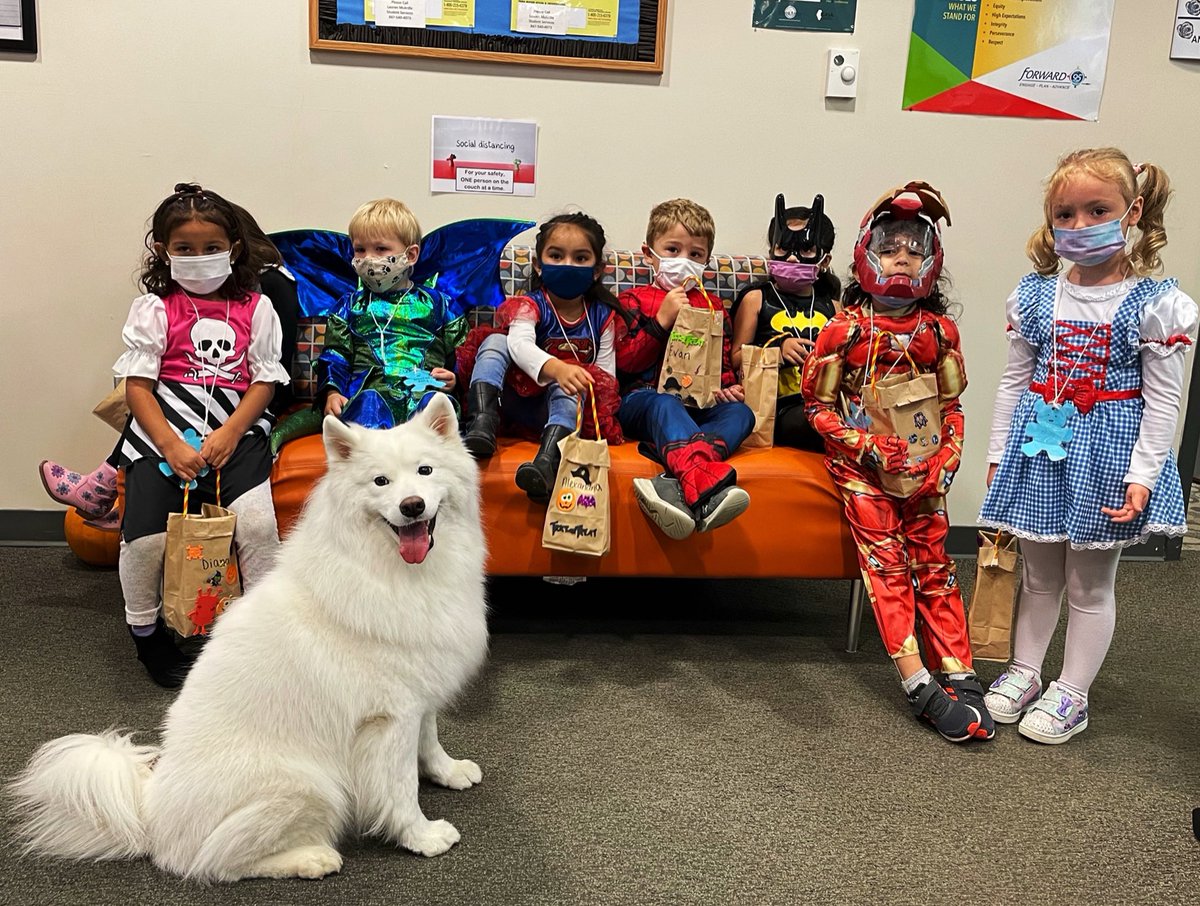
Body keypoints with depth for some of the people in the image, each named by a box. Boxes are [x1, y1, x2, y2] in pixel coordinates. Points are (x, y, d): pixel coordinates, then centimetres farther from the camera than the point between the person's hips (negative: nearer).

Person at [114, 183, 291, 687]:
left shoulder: (255, 308, 9)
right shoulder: (153, 309, 6)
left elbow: (264, 381, 4)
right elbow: (137, 386, 0)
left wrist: (229, 433, -11)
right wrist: (171, 446, -13)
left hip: (236, 430, 0)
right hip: (162, 434, 0)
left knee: (258, 520, -24)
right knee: (146, 534, -15)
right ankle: (145, 631, 14)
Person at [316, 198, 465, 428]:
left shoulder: (435, 302, 24)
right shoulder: (350, 305, 27)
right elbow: (334, 357, 19)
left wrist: (454, 379, 0)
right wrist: (331, 392, 0)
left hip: (426, 391, 0)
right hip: (370, 390, 0)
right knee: (367, 402, -38)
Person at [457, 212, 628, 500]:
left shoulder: (602, 316, 4)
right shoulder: (531, 306, -5)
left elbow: (606, 370, 1)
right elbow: (520, 344, -28)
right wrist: (555, 368, -49)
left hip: (565, 401, 0)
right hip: (517, 398, 0)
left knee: (565, 389, -34)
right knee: (495, 341, -19)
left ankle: (547, 460, -57)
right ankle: (482, 425, -38)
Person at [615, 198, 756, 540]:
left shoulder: (712, 306, 24)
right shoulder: (634, 300, 11)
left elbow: (722, 359, 26)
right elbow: (625, 362, -2)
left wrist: (726, 386, 1)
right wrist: (662, 320, -11)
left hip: (697, 404, 4)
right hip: (642, 399, -4)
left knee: (741, 412, -26)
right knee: (666, 406, -39)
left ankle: (678, 479, -53)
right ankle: (705, 480, -69)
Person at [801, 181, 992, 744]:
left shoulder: (939, 330, 5)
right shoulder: (846, 329, -5)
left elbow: (952, 405, 11)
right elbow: (818, 403, -3)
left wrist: (945, 460, -4)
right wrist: (869, 445, -14)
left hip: (922, 464, 3)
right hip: (860, 461, -3)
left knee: (933, 561, 2)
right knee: (885, 561, -10)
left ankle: (958, 674, 3)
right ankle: (919, 684, -13)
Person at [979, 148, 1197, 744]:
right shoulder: (1035, 295, 1)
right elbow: (1015, 381, 6)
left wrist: (1142, 476, -14)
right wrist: (999, 454, 6)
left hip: (1108, 451, -3)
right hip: (1039, 447, 3)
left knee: (1090, 585, 10)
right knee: (1038, 574, 16)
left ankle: (1071, 695, 23)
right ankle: (1024, 672, 32)